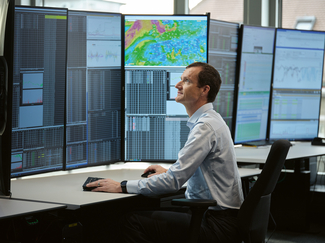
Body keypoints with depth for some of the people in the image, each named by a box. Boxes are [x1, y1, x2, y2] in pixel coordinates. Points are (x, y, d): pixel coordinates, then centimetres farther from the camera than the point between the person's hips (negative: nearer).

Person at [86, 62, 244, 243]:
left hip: (219, 227, -10)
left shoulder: (206, 126, -18)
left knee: (134, 222, -18)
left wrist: (122, 186, -16)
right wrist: (169, 172, 24)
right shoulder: (212, 120, 14)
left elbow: (173, 181, -22)